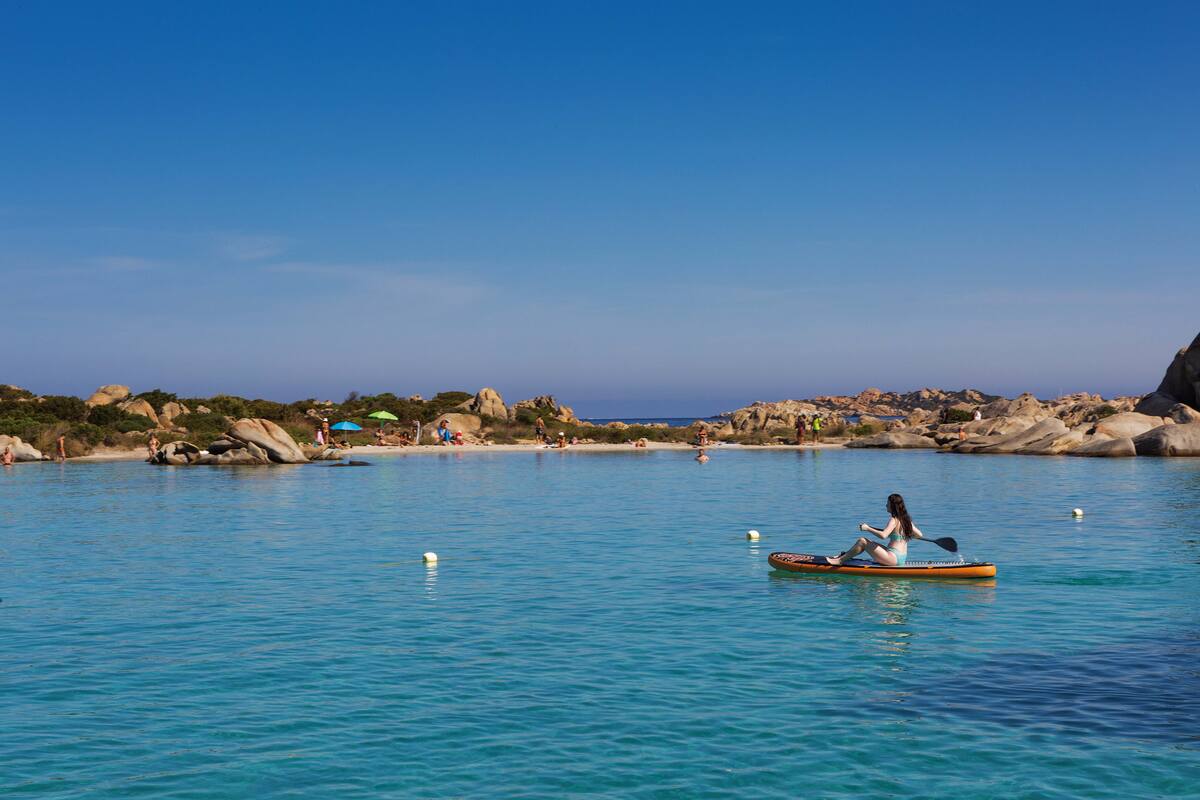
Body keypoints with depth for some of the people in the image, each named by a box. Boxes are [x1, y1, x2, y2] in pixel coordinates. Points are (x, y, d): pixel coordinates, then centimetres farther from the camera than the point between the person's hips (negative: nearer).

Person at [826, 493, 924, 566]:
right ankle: (842, 556, 19)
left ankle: (840, 560, -1)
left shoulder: (894, 520, -13)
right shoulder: (906, 519, 11)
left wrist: (868, 528, -16)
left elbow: (883, 535, -28)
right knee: (867, 542, 16)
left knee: (862, 541, -6)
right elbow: (919, 535, 15)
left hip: (893, 558, -9)